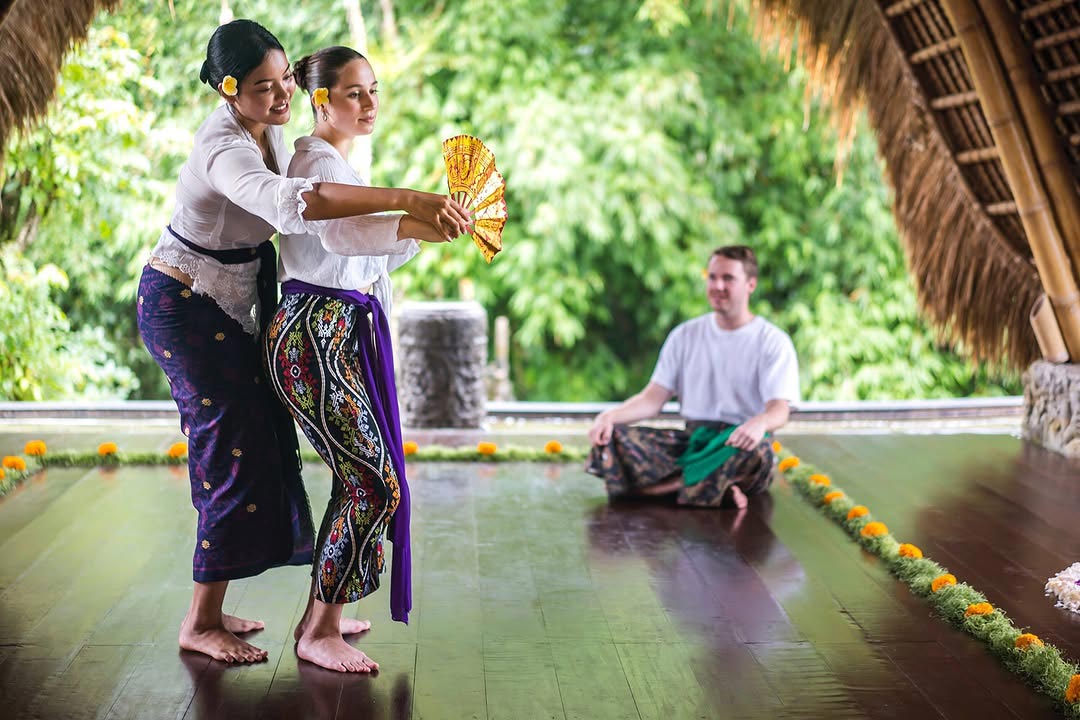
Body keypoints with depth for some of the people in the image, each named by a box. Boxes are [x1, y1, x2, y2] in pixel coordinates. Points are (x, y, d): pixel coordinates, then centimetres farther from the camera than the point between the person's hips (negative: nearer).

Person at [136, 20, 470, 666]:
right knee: (236, 451, -7)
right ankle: (201, 624, 5)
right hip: (185, 305, -9)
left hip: (229, 305, 9)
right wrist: (406, 199, -55)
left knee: (251, 445, 11)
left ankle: (210, 609, 22)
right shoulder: (224, 149, -29)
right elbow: (292, 204, -50)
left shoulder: (268, 128, 1)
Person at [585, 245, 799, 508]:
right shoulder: (685, 335, 13)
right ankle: (719, 486, -30)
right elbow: (654, 398, 7)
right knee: (611, 437, -22)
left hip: (739, 442, -4)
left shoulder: (773, 341, 2)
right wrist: (610, 415, -13)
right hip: (692, 440, 4)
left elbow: (780, 408, -10)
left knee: (758, 451, -41)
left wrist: (761, 422, -36)